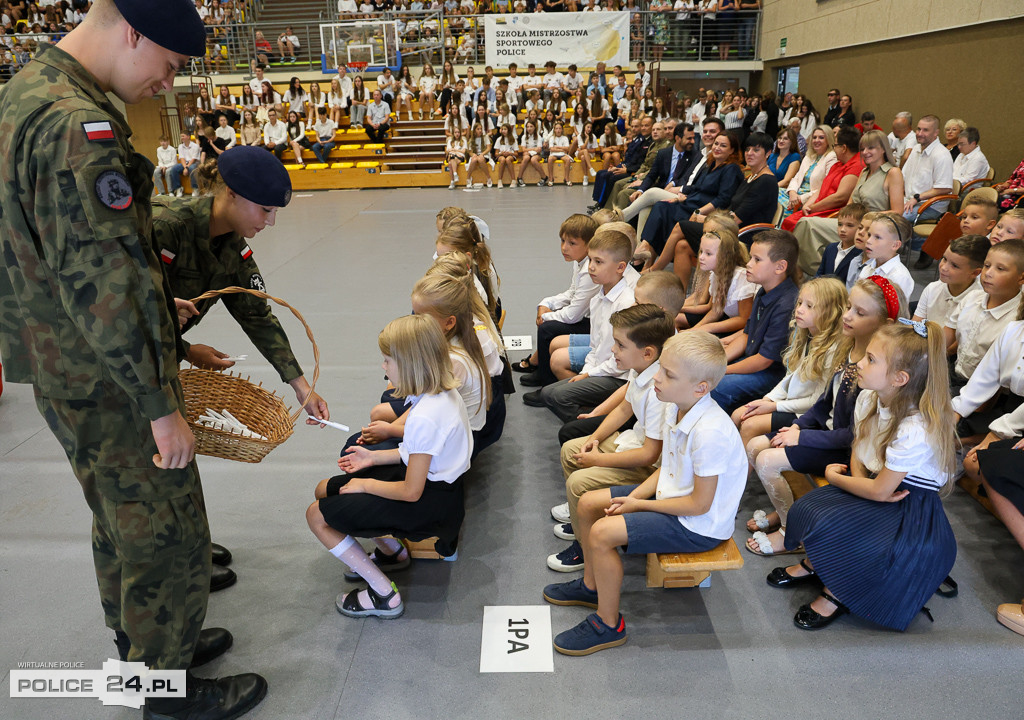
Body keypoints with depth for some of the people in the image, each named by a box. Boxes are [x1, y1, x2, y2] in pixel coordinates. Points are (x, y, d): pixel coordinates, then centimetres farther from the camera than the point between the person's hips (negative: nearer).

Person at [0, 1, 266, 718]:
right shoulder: (78, 129, -25)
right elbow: (104, 289, -27)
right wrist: (161, 406, -22)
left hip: (62, 367, 10)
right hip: (108, 382, -10)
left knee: (121, 525, 24)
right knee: (165, 536, 6)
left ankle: (143, 647, 44)